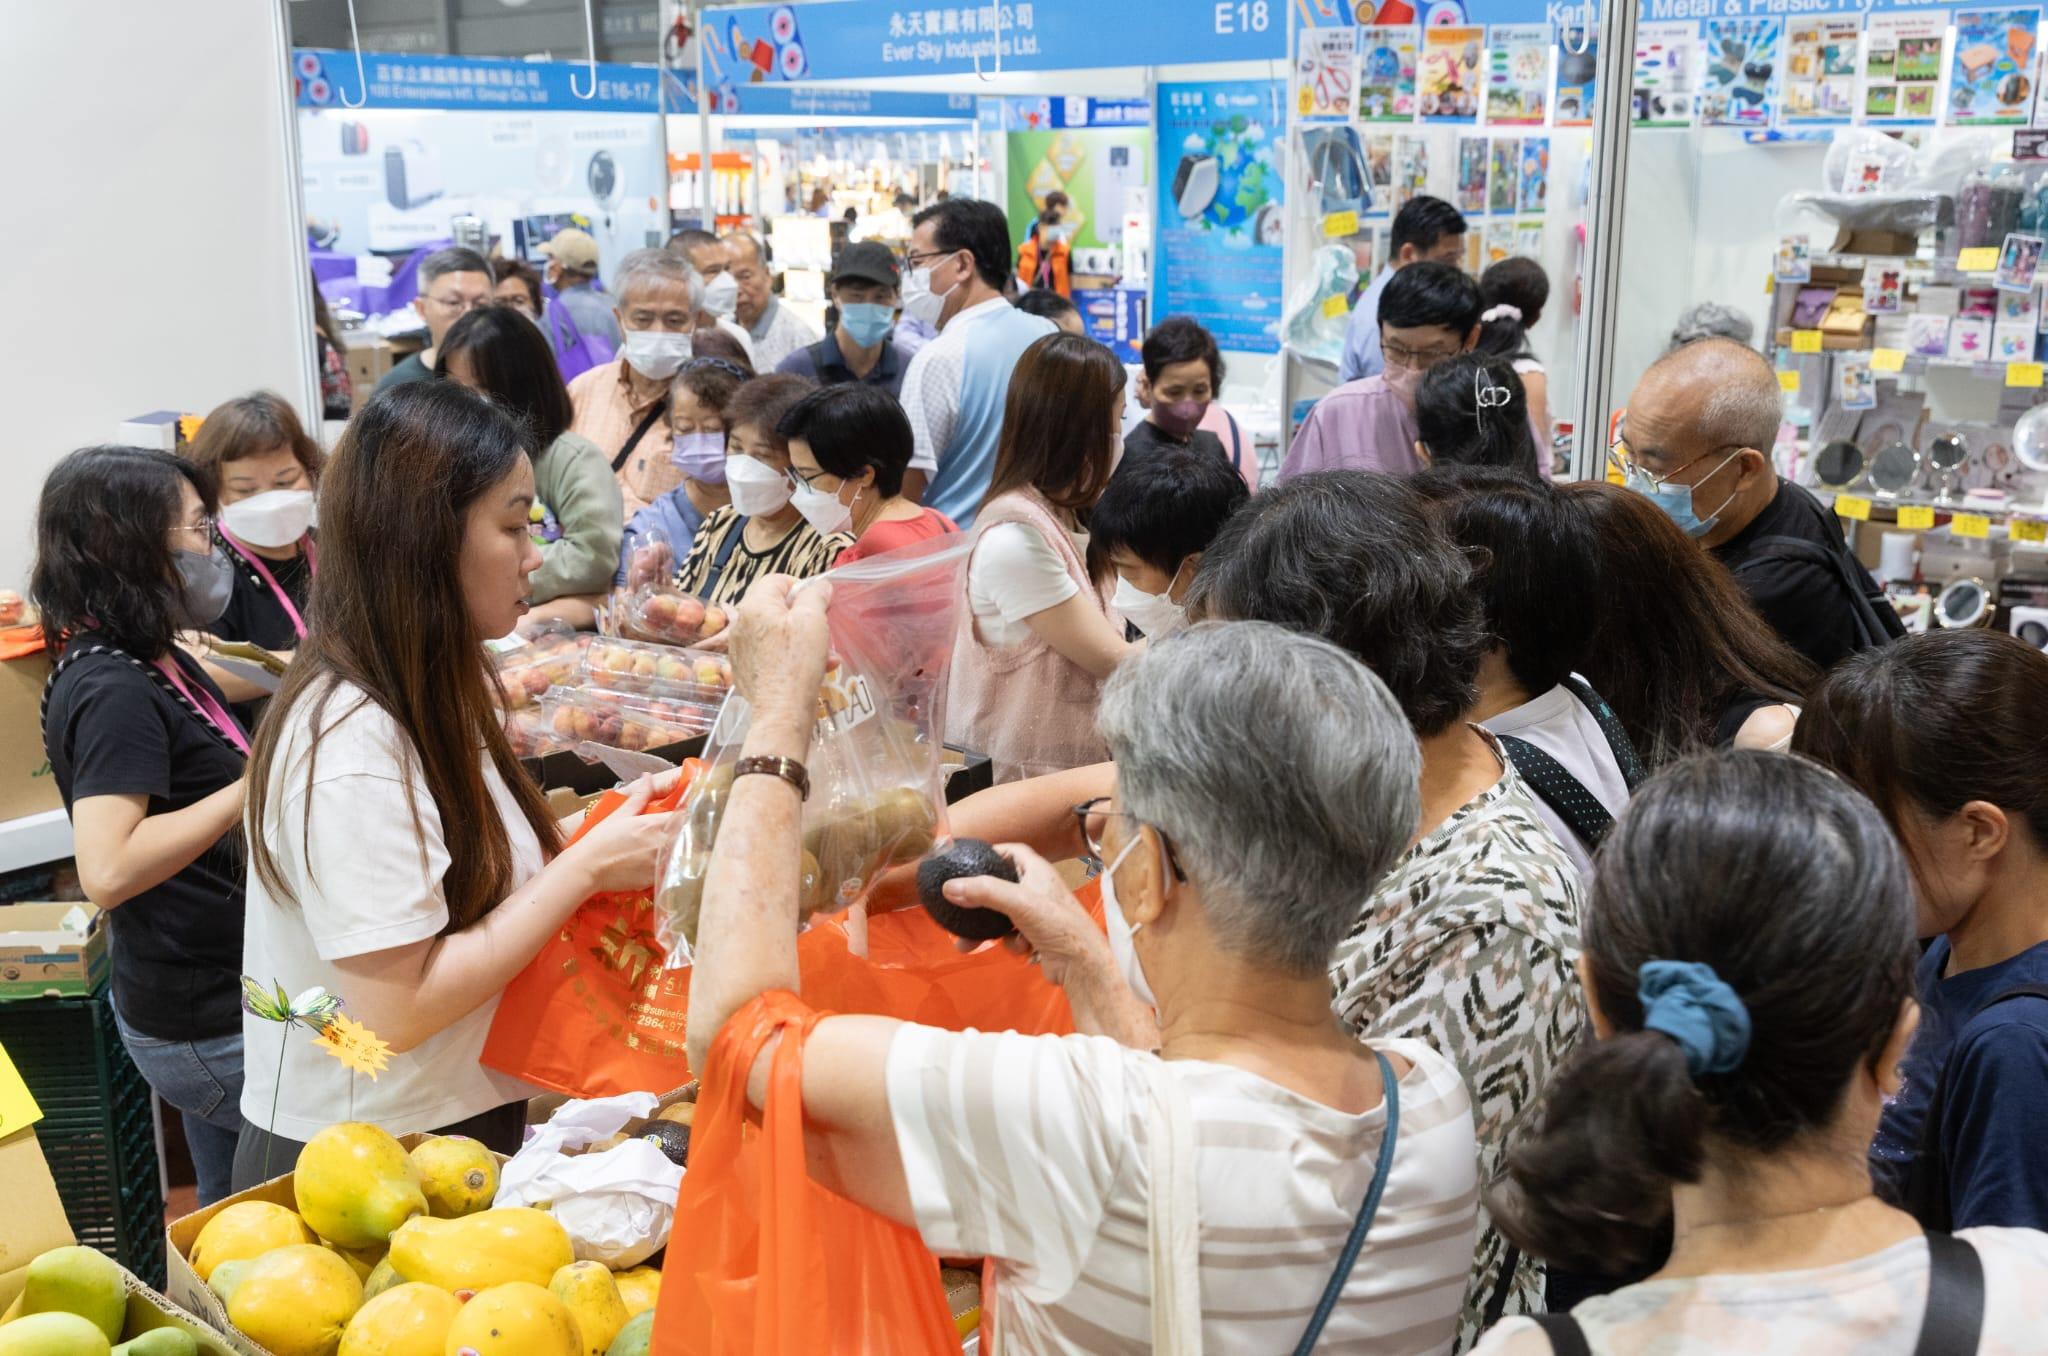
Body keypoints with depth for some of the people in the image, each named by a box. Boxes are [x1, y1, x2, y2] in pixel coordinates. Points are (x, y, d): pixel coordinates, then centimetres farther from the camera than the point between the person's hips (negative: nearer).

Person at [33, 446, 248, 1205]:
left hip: (204, 1012, 10)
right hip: (210, 1028, -10)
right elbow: (107, 870, -32)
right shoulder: (115, 692, -21)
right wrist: (256, 784, -29)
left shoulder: (157, 668, 8)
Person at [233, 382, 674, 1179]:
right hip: (366, 1166, -9)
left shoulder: (427, 697, 7)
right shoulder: (350, 742, -24)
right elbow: (397, 1008, -25)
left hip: (459, 1127, 9)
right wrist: (585, 867, -21)